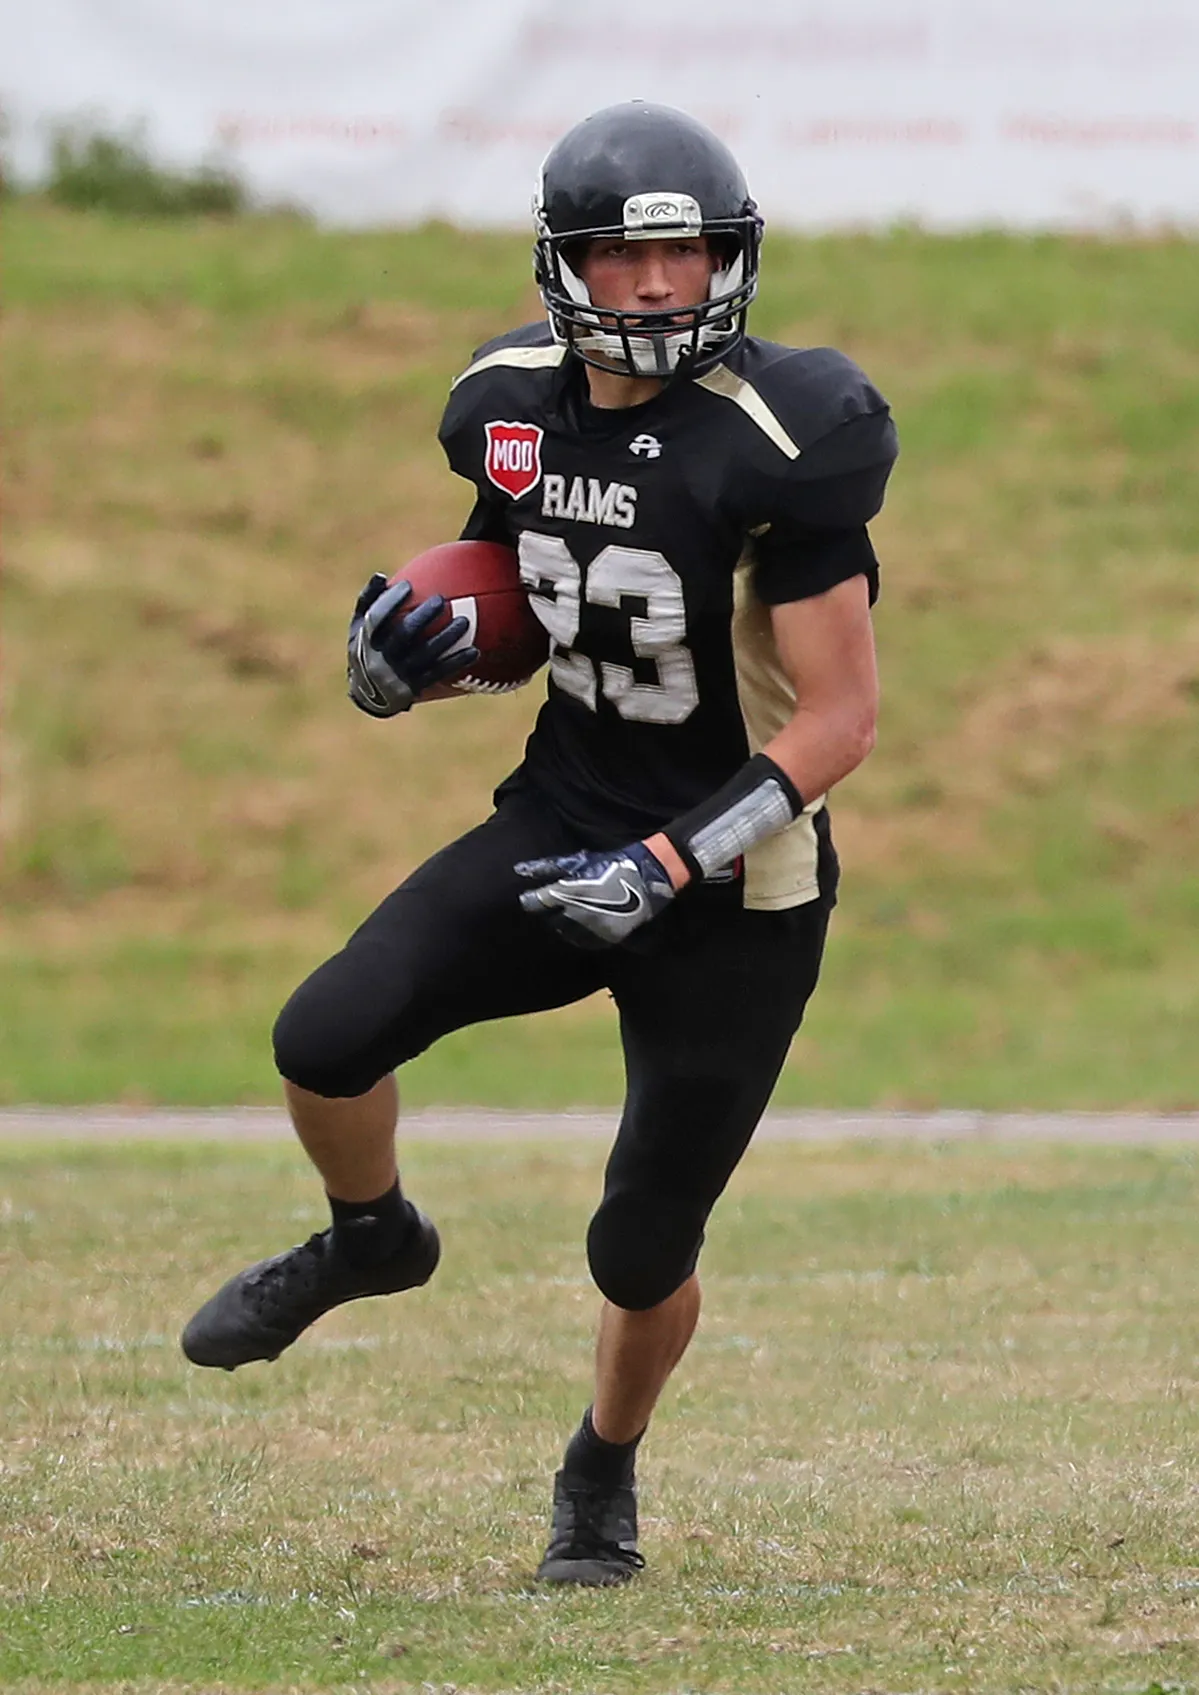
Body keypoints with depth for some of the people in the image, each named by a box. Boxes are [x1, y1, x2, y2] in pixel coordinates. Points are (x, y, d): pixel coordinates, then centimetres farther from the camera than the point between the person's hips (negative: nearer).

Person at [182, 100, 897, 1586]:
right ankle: (369, 1239, 16)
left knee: (643, 1252, 3)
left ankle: (604, 1475, 35)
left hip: (735, 889, -5)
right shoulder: (517, 407, -1)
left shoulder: (774, 448, -20)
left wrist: (670, 865, -24)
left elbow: (841, 714, -18)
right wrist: (401, 660, -8)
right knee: (327, 1038, -18)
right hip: (564, 830, 5)